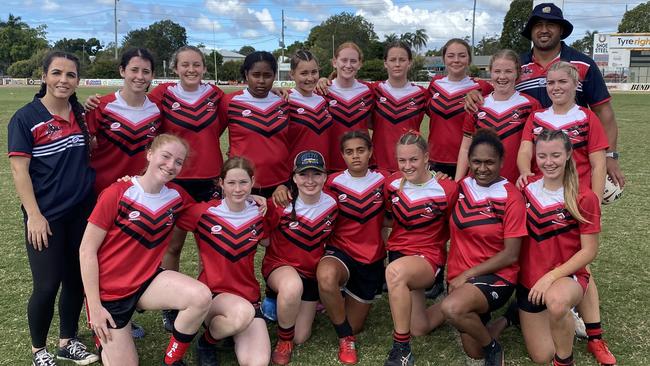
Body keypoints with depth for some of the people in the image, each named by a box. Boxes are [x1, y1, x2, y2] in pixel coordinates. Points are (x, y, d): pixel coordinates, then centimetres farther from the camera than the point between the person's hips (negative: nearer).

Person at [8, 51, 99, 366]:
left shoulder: (81, 114, 7)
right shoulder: (26, 117, -8)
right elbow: (19, 169, -11)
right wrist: (34, 215, -16)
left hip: (82, 211, 5)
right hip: (47, 216, -5)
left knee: (77, 279, 12)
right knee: (47, 285, 0)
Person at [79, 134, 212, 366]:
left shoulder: (177, 196, -3)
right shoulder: (117, 194, -18)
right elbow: (87, 250, -13)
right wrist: (95, 307, -14)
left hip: (147, 280, 4)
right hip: (109, 292, -3)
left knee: (201, 297, -25)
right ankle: (105, 335, 32)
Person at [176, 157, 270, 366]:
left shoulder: (259, 215, 2)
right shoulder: (203, 213, -9)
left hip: (248, 296, 3)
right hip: (212, 295, -2)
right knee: (242, 312, -38)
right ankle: (207, 341, -5)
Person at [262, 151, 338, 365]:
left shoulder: (331, 205, -9)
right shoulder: (281, 204, -20)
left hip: (312, 272, 4)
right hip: (280, 265, -3)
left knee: (300, 338, 4)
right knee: (293, 287, -41)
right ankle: (283, 340, -12)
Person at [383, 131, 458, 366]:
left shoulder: (447, 190, -12)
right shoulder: (392, 184, 0)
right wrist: (384, 243, 6)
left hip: (428, 257, -4)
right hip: (397, 252, 4)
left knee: (395, 271, -39)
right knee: (419, 328, -5)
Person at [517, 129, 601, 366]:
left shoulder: (584, 198, -12)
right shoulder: (526, 191, -1)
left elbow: (589, 251, -12)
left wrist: (552, 276, -21)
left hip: (568, 276, -3)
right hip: (529, 280, 4)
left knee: (556, 301, -40)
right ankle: (563, 321, 36)